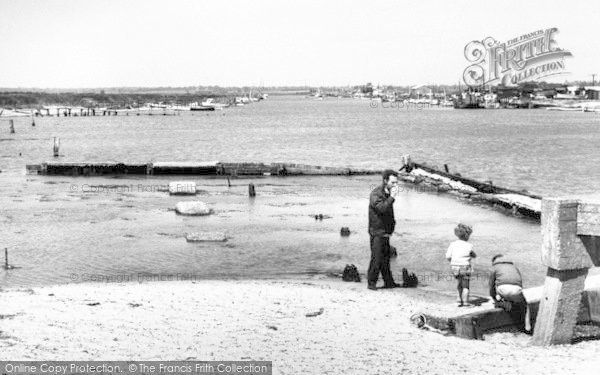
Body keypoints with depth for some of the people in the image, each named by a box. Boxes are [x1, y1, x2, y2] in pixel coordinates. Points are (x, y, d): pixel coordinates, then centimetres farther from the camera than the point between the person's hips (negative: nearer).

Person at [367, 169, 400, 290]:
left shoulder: (388, 194, 12)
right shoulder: (375, 194, -13)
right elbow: (381, 208, -28)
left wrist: (392, 222, 14)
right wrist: (391, 197, -25)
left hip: (386, 232, 8)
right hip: (377, 232, -8)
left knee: (386, 257, 12)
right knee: (376, 258, -8)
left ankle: (389, 282, 18)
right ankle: (371, 283, 0)